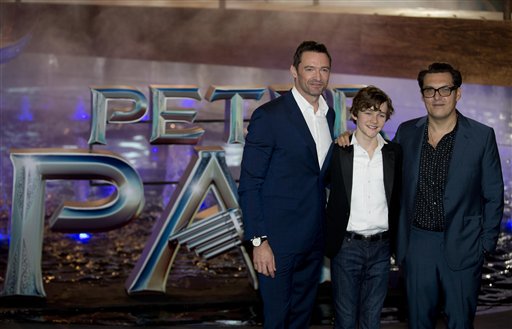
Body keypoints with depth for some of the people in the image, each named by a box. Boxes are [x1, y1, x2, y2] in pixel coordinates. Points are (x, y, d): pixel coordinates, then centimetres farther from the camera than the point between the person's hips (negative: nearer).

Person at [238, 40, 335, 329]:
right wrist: (259, 241, -18)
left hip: (314, 240, 7)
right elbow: (249, 185, -13)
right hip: (279, 240, -6)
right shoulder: (269, 115, -12)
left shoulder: (329, 115, 10)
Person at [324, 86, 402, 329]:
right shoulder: (338, 151, -3)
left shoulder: (394, 153, 5)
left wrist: (396, 240, 8)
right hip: (346, 245, -2)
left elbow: (397, 197, 11)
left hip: (381, 247, 2)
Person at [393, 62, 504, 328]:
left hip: (461, 247, -2)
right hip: (417, 244, 2)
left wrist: (486, 244, -2)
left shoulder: (482, 136, -6)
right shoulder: (407, 132, 2)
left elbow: (493, 196, -1)